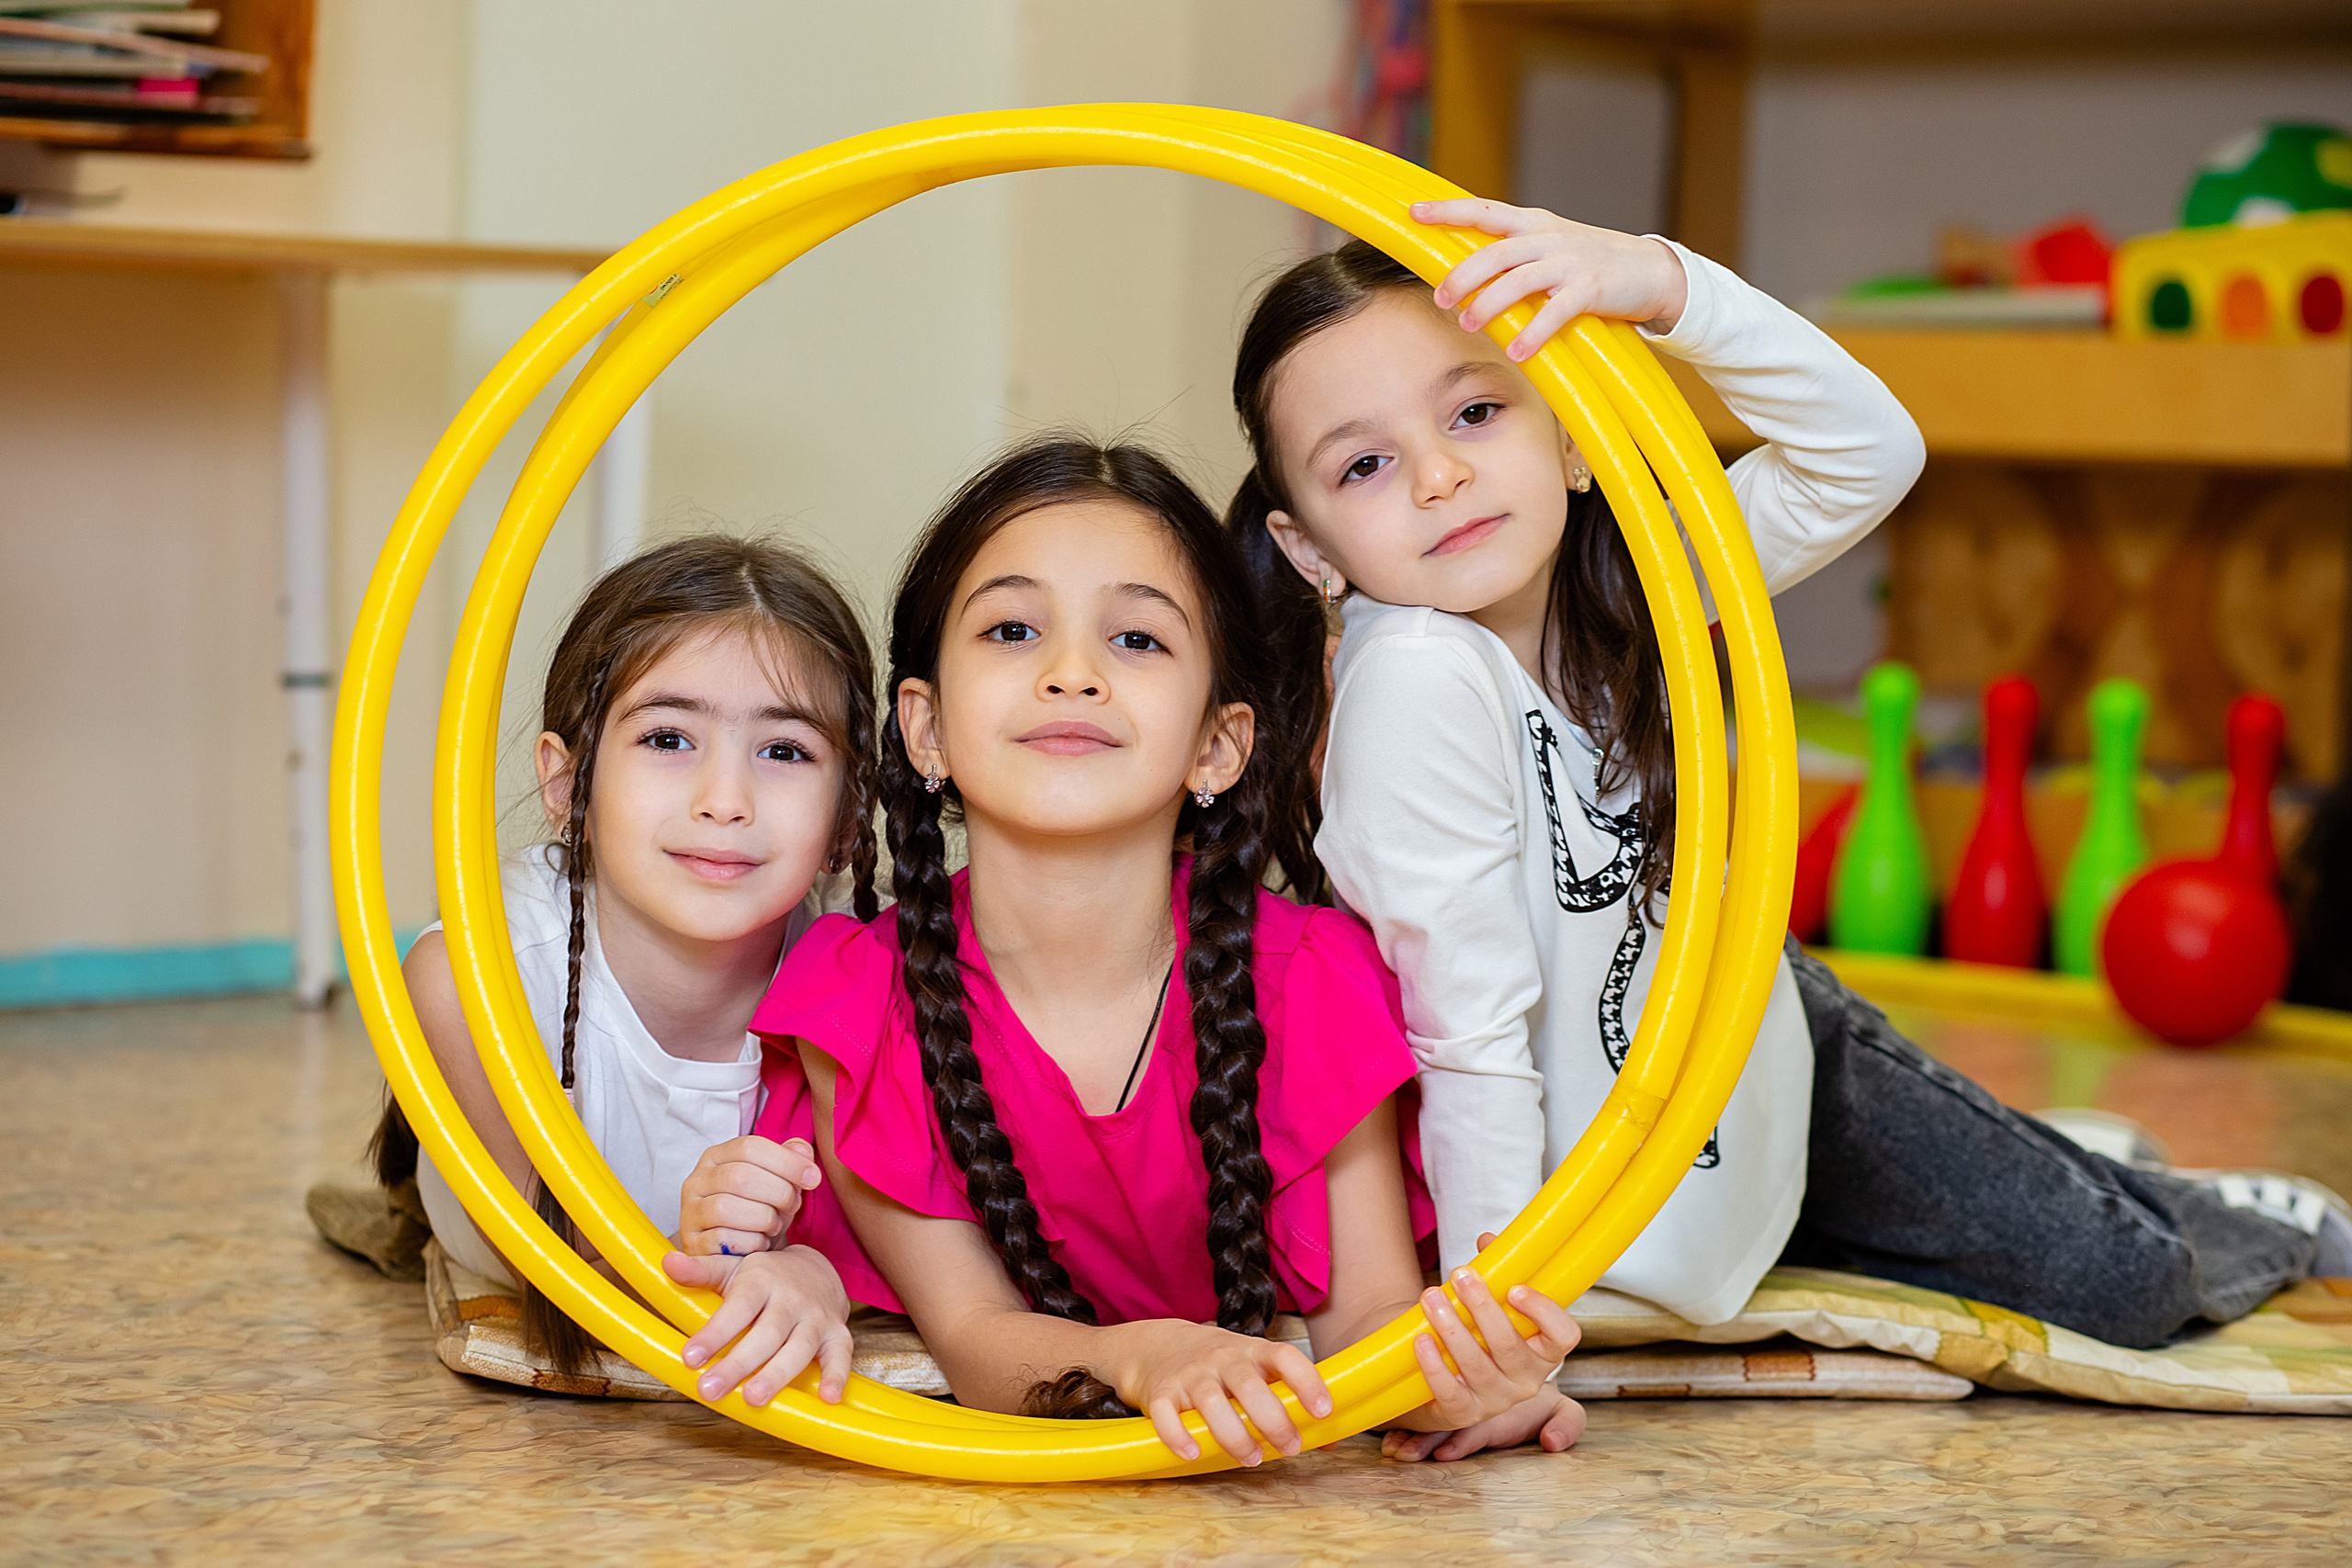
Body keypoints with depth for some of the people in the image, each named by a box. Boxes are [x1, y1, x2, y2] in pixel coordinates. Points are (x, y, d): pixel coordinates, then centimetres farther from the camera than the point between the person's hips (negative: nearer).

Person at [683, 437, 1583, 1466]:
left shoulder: (1316, 988, -13)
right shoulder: (856, 1006, -13)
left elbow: (1368, 1308, -13)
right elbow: (971, 1330, -16)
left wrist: (1445, 1371, -38)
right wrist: (1140, 1359, -39)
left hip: (1256, 1486, 1)